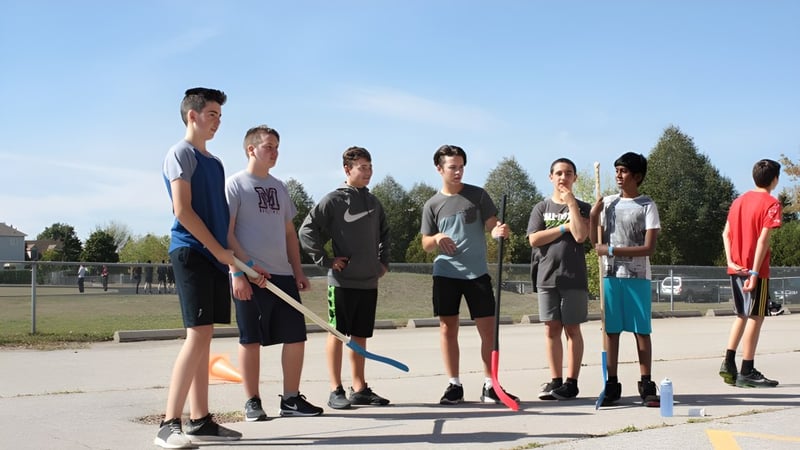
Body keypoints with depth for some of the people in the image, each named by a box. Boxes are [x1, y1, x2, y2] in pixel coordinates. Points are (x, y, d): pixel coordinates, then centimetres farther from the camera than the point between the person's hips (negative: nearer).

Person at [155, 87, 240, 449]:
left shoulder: (214, 162, 21)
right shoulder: (181, 154, -5)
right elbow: (183, 210, -14)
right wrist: (220, 250, -13)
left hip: (215, 256, 9)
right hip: (191, 252, -9)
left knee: (204, 337, 8)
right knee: (197, 334, -15)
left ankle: (200, 421, 12)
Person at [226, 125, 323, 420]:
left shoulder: (279, 187, 16)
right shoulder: (235, 184, -3)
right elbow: (226, 232, -8)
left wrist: (298, 272, 13)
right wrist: (237, 272, -15)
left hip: (283, 275, 6)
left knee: (296, 337, 4)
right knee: (251, 339, 0)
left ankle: (291, 399, 15)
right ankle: (252, 402, 10)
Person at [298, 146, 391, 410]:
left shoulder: (373, 202, 13)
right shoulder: (333, 200, -6)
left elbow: (384, 234, 27)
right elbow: (306, 231, -9)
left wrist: (383, 261, 17)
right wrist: (325, 260, -10)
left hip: (369, 282, 6)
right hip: (342, 281, -6)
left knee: (360, 336, 11)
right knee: (337, 334, -1)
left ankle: (359, 389, 17)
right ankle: (336, 391, 4)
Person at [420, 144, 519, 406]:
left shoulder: (478, 195, 4)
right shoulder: (432, 205, 7)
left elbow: (492, 225, 0)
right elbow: (425, 244, 10)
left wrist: (499, 231, -24)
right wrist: (437, 239, -12)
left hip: (477, 273, -1)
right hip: (445, 273, 1)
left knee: (488, 329, -2)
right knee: (448, 328, 2)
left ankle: (489, 386, 8)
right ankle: (454, 386, 12)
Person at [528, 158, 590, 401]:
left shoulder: (582, 208, 6)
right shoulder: (541, 208, 11)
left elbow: (580, 235, -12)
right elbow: (534, 239, -3)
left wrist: (571, 203, -9)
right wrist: (564, 227, -6)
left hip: (573, 278, -2)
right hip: (547, 277, 2)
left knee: (572, 329, 0)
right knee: (551, 329, 4)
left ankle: (572, 382, 5)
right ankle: (555, 380, 11)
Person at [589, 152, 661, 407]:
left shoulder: (647, 206, -1)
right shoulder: (608, 203, 12)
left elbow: (649, 247, -9)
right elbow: (595, 241, 12)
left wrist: (612, 250, -13)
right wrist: (593, 216, -4)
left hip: (637, 277, -3)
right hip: (611, 275, 3)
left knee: (642, 331, -2)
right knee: (611, 330, 3)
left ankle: (647, 386, 4)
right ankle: (612, 385, 8)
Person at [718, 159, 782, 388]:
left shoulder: (739, 201, 13)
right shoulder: (771, 203, -9)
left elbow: (726, 234, 8)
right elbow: (763, 239, -17)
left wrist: (730, 261, 1)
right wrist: (755, 272, -20)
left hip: (736, 268, 7)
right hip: (754, 270, -7)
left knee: (741, 315, 17)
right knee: (755, 318, -1)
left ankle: (728, 364, 11)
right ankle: (746, 373, 0)